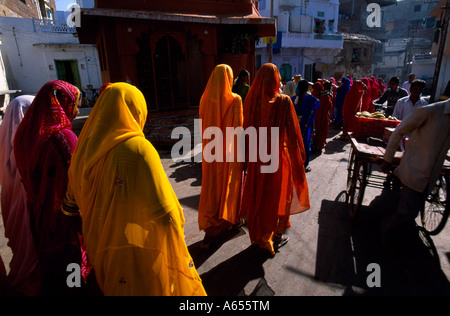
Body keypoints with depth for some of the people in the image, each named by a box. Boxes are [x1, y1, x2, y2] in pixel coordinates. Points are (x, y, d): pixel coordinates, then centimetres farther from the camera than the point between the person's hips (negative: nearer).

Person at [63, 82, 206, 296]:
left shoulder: (86, 148, -5)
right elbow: (164, 214, -24)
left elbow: (71, 205, 6)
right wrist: (176, 216, -5)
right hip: (140, 254, -5)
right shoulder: (138, 149, -24)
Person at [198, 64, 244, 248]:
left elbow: (203, 127, 5)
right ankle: (230, 218, 38)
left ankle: (210, 230, 12)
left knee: (211, 187, 10)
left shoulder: (205, 99, -2)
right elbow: (238, 127, -13)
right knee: (229, 184, 17)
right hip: (229, 151, -3)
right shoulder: (235, 100, -13)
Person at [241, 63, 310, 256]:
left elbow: (247, 129, 1)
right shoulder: (284, 102, -16)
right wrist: (300, 155, -1)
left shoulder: (251, 101, -6)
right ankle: (274, 236, 31)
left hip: (256, 157, 4)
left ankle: (259, 236, 34)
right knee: (278, 195, 16)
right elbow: (293, 132, -13)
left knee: (258, 195, 18)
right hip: (278, 156, -3)